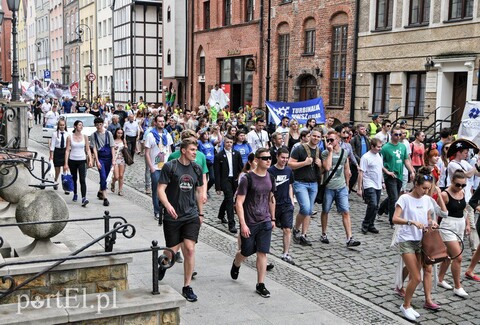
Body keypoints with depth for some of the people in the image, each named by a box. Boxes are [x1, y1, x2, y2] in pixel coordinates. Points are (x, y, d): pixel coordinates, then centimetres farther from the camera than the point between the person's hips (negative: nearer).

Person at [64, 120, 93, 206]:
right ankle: (75, 195, 34)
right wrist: (66, 163, -5)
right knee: (74, 179, 14)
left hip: (82, 160, 0)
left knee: (82, 180, -13)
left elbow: (88, 149, 6)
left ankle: (84, 198, -21)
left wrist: (90, 160, -4)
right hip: (72, 160, 1)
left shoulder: (85, 137, 3)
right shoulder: (70, 137, -1)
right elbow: (67, 150, -1)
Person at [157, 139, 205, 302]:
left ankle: (187, 287, 7)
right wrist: (168, 205, -27)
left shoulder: (196, 169, 7)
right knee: (173, 251, 5)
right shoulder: (170, 167, -7)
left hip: (191, 216, 3)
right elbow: (161, 189, -10)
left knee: (190, 250, -6)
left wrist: (200, 213, 18)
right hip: (172, 216, -3)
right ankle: (163, 264, 43)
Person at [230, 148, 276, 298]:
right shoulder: (247, 178, -14)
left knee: (262, 253, 0)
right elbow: (239, 203, -15)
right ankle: (236, 265, 46)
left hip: (265, 222, 4)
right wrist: (243, 224, -19)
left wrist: (273, 219, 17)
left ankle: (260, 285, 9)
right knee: (246, 252, 12)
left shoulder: (270, 178, 4)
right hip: (249, 223, -4)